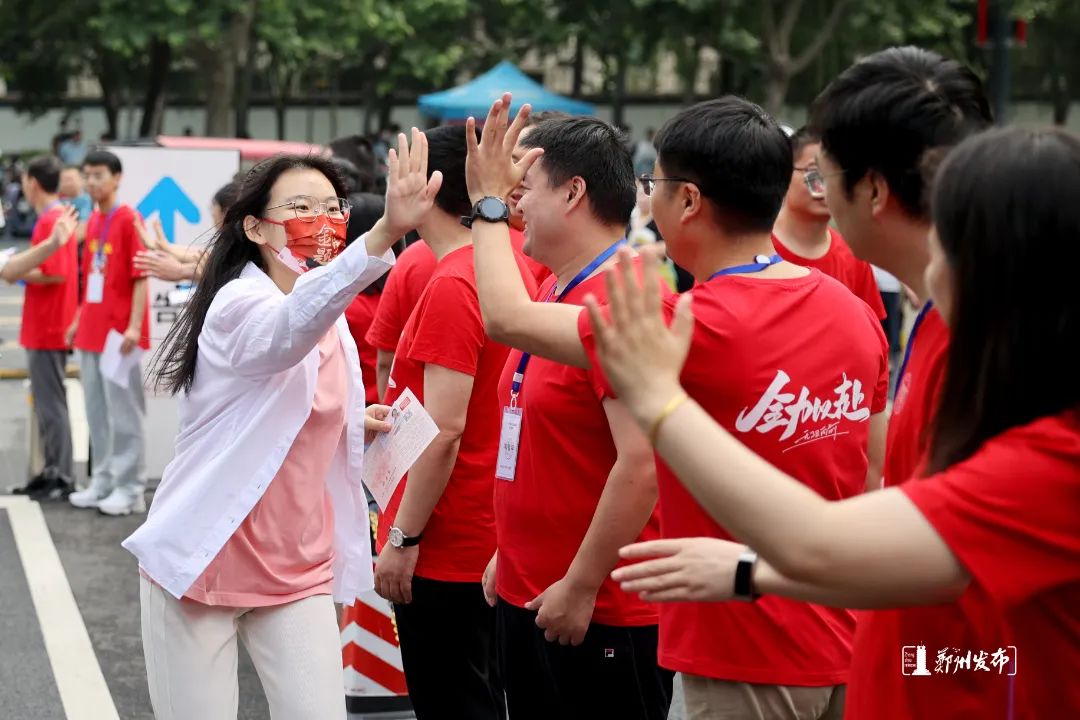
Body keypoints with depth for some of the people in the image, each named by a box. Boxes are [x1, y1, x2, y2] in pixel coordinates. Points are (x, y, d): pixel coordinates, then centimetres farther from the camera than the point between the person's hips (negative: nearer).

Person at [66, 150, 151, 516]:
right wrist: (80, 320, 17)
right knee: (96, 412, 12)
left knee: (123, 411, -3)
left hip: (118, 333, -8)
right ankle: (102, 482, 21)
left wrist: (134, 326, -18)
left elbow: (141, 277, -12)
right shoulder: (93, 222, 13)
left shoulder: (129, 220, -9)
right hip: (91, 332, 8)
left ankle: (129, 489, 3)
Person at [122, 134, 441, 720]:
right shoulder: (240, 305, -17)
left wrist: (356, 424, 1)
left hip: (299, 568, 6)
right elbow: (290, 325, -42)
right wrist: (387, 231, -58)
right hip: (203, 561, -6)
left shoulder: (334, 323, 8)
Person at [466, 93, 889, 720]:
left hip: (748, 653, -6)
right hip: (843, 639, 6)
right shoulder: (856, 314, -1)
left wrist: (489, 198, 5)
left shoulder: (694, 327, -20)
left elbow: (511, 318, -10)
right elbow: (876, 480, 7)